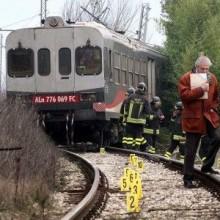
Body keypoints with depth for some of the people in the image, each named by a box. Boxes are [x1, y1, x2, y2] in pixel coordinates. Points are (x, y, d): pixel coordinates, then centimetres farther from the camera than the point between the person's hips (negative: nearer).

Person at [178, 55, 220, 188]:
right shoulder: (186, 79, -7)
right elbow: (184, 95, -20)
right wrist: (200, 89, -25)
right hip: (193, 118, -4)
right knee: (191, 150, 0)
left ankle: (207, 166, 3)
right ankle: (188, 179, 7)